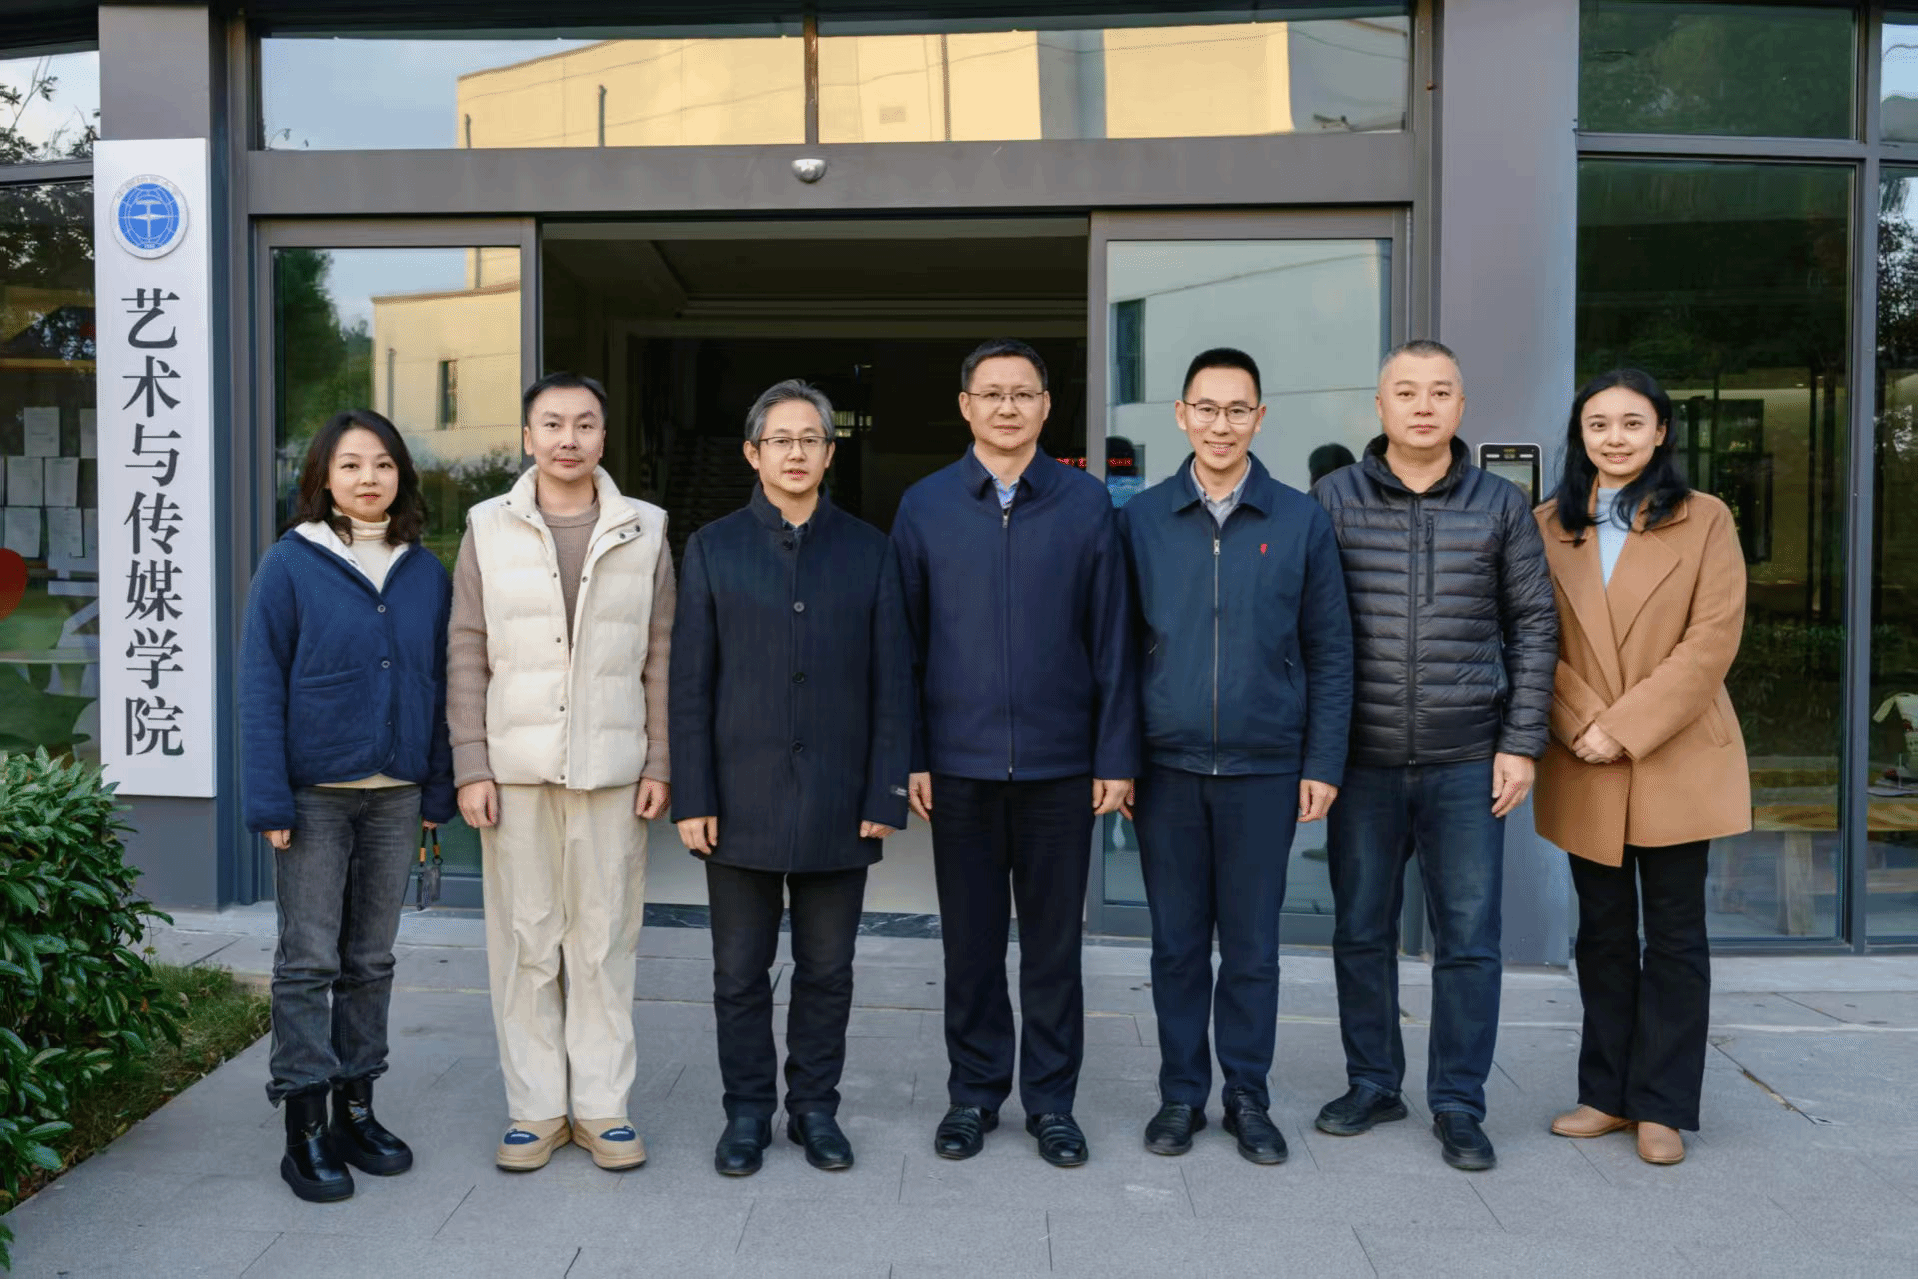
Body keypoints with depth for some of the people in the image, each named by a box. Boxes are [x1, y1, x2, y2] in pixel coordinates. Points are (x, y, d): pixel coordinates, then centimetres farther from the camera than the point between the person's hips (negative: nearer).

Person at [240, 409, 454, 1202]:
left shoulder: (426, 573, 6)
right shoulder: (291, 565, -4)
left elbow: (438, 685, 8)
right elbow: (261, 685, -5)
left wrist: (437, 791, 5)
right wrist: (269, 799, -10)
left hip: (396, 796, 4)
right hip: (315, 794, -3)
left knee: (371, 960, 12)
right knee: (308, 961, 2)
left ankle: (356, 1109, 24)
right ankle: (304, 1128, 12)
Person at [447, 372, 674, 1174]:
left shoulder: (643, 531, 6)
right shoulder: (489, 529, 6)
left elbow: (660, 656, 6)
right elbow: (467, 655, 4)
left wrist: (660, 763, 1)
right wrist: (470, 767, -3)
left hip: (611, 770, 0)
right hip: (514, 769, 0)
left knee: (605, 938, 5)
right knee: (524, 939, 5)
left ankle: (601, 1107, 17)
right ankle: (535, 1108, 18)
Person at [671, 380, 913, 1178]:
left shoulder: (869, 550, 6)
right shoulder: (713, 549, 5)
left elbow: (892, 681, 3)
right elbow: (690, 684, 1)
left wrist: (885, 794, -3)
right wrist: (692, 798, -5)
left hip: (838, 803, 1)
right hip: (742, 800, 0)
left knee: (826, 970, 11)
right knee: (740, 971, 9)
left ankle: (815, 1106, 26)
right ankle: (747, 1111, 25)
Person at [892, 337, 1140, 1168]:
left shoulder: (1086, 503, 1)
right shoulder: (925, 506, 3)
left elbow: (1112, 640, 1)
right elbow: (904, 640, 4)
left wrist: (1117, 755, -3)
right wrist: (910, 754, -1)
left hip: (1060, 762, 0)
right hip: (960, 763, 1)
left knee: (1054, 940, 9)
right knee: (971, 938, 11)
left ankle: (1051, 1099, 23)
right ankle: (974, 1091, 26)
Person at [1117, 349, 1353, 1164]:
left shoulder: (1300, 521, 1)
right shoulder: (1141, 519, 2)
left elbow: (1330, 653, 3)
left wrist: (1323, 762, -1)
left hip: (1265, 768, 0)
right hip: (1167, 766, 1)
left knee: (1252, 943, 9)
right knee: (1177, 941, 10)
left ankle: (1247, 1096, 25)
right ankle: (1181, 1093, 24)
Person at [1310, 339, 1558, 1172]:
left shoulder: (1501, 506, 4)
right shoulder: (1335, 499, 2)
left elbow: (1534, 626, 5)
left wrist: (1521, 744, -1)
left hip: (1468, 762, 0)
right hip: (1364, 760, 0)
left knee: (1468, 939, 4)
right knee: (1361, 932, 10)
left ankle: (1458, 1105, 18)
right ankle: (1372, 1084, 27)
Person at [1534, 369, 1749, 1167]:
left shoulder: (1704, 520, -1)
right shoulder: (1549, 526, 6)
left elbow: (1713, 637, -9)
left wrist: (1627, 727, -16)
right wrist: (1581, 723, -13)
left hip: (1676, 761, -2)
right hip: (1582, 766, 2)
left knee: (1674, 936, 5)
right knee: (1603, 933, 11)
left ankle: (1663, 1106, 15)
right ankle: (1608, 1094, 22)